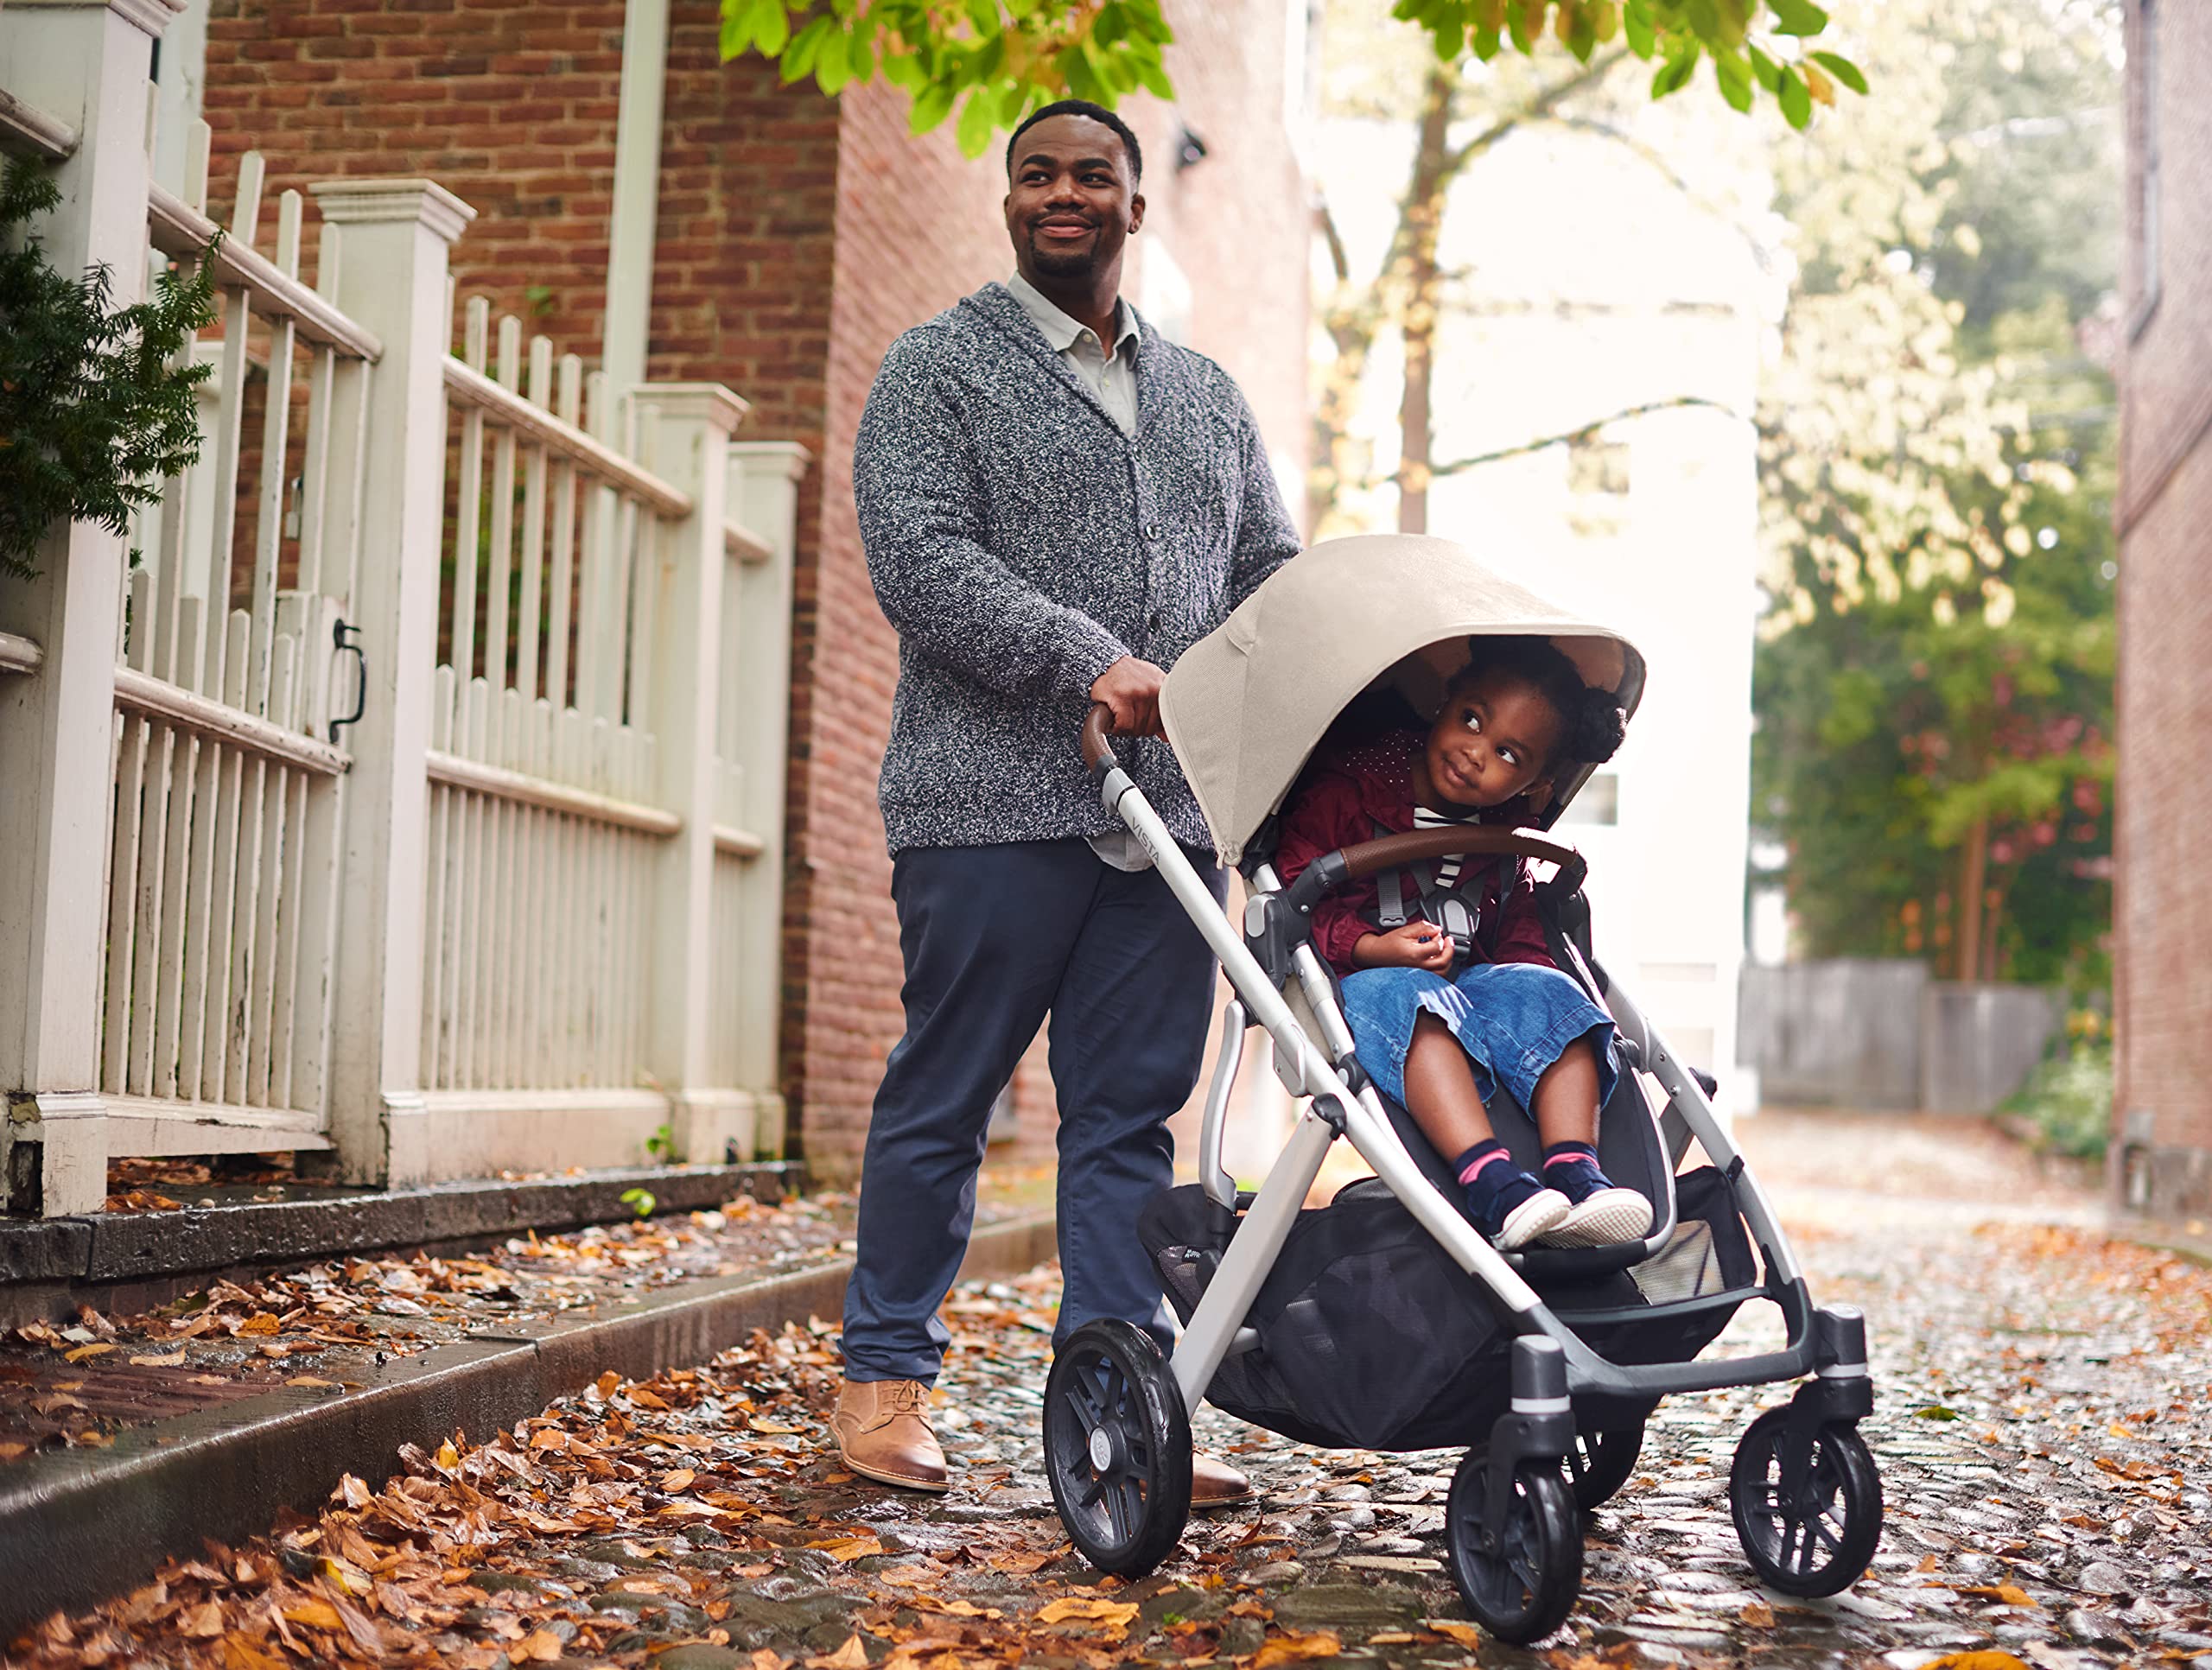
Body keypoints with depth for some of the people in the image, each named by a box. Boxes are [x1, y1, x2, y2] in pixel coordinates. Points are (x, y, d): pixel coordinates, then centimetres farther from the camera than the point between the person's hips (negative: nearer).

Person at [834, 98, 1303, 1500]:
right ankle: (885, 1379, 17)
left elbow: (1271, 575, 20)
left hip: (1168, 809, 5)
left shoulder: (1207, 396, 21)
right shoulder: (940, 368, 3)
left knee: (1132, 1112, 4)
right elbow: (920, 560, -10)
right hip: (996, 802, -5)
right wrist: (1090, 663, -22)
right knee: (945, 1098, 3)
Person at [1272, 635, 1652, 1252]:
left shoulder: (1501, 839, 14)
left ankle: (1575, 1172, -38)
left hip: (1470, 981, 5)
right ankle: (1492, 1183, -53)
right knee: (1406, 997, -38)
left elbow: (1521, 933, 23)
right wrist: (1371, 949, -25)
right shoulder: (1346, 790, -4)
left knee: (1548, 993, -23)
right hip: (1358, 982, -5)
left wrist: (1526, 972, -2)